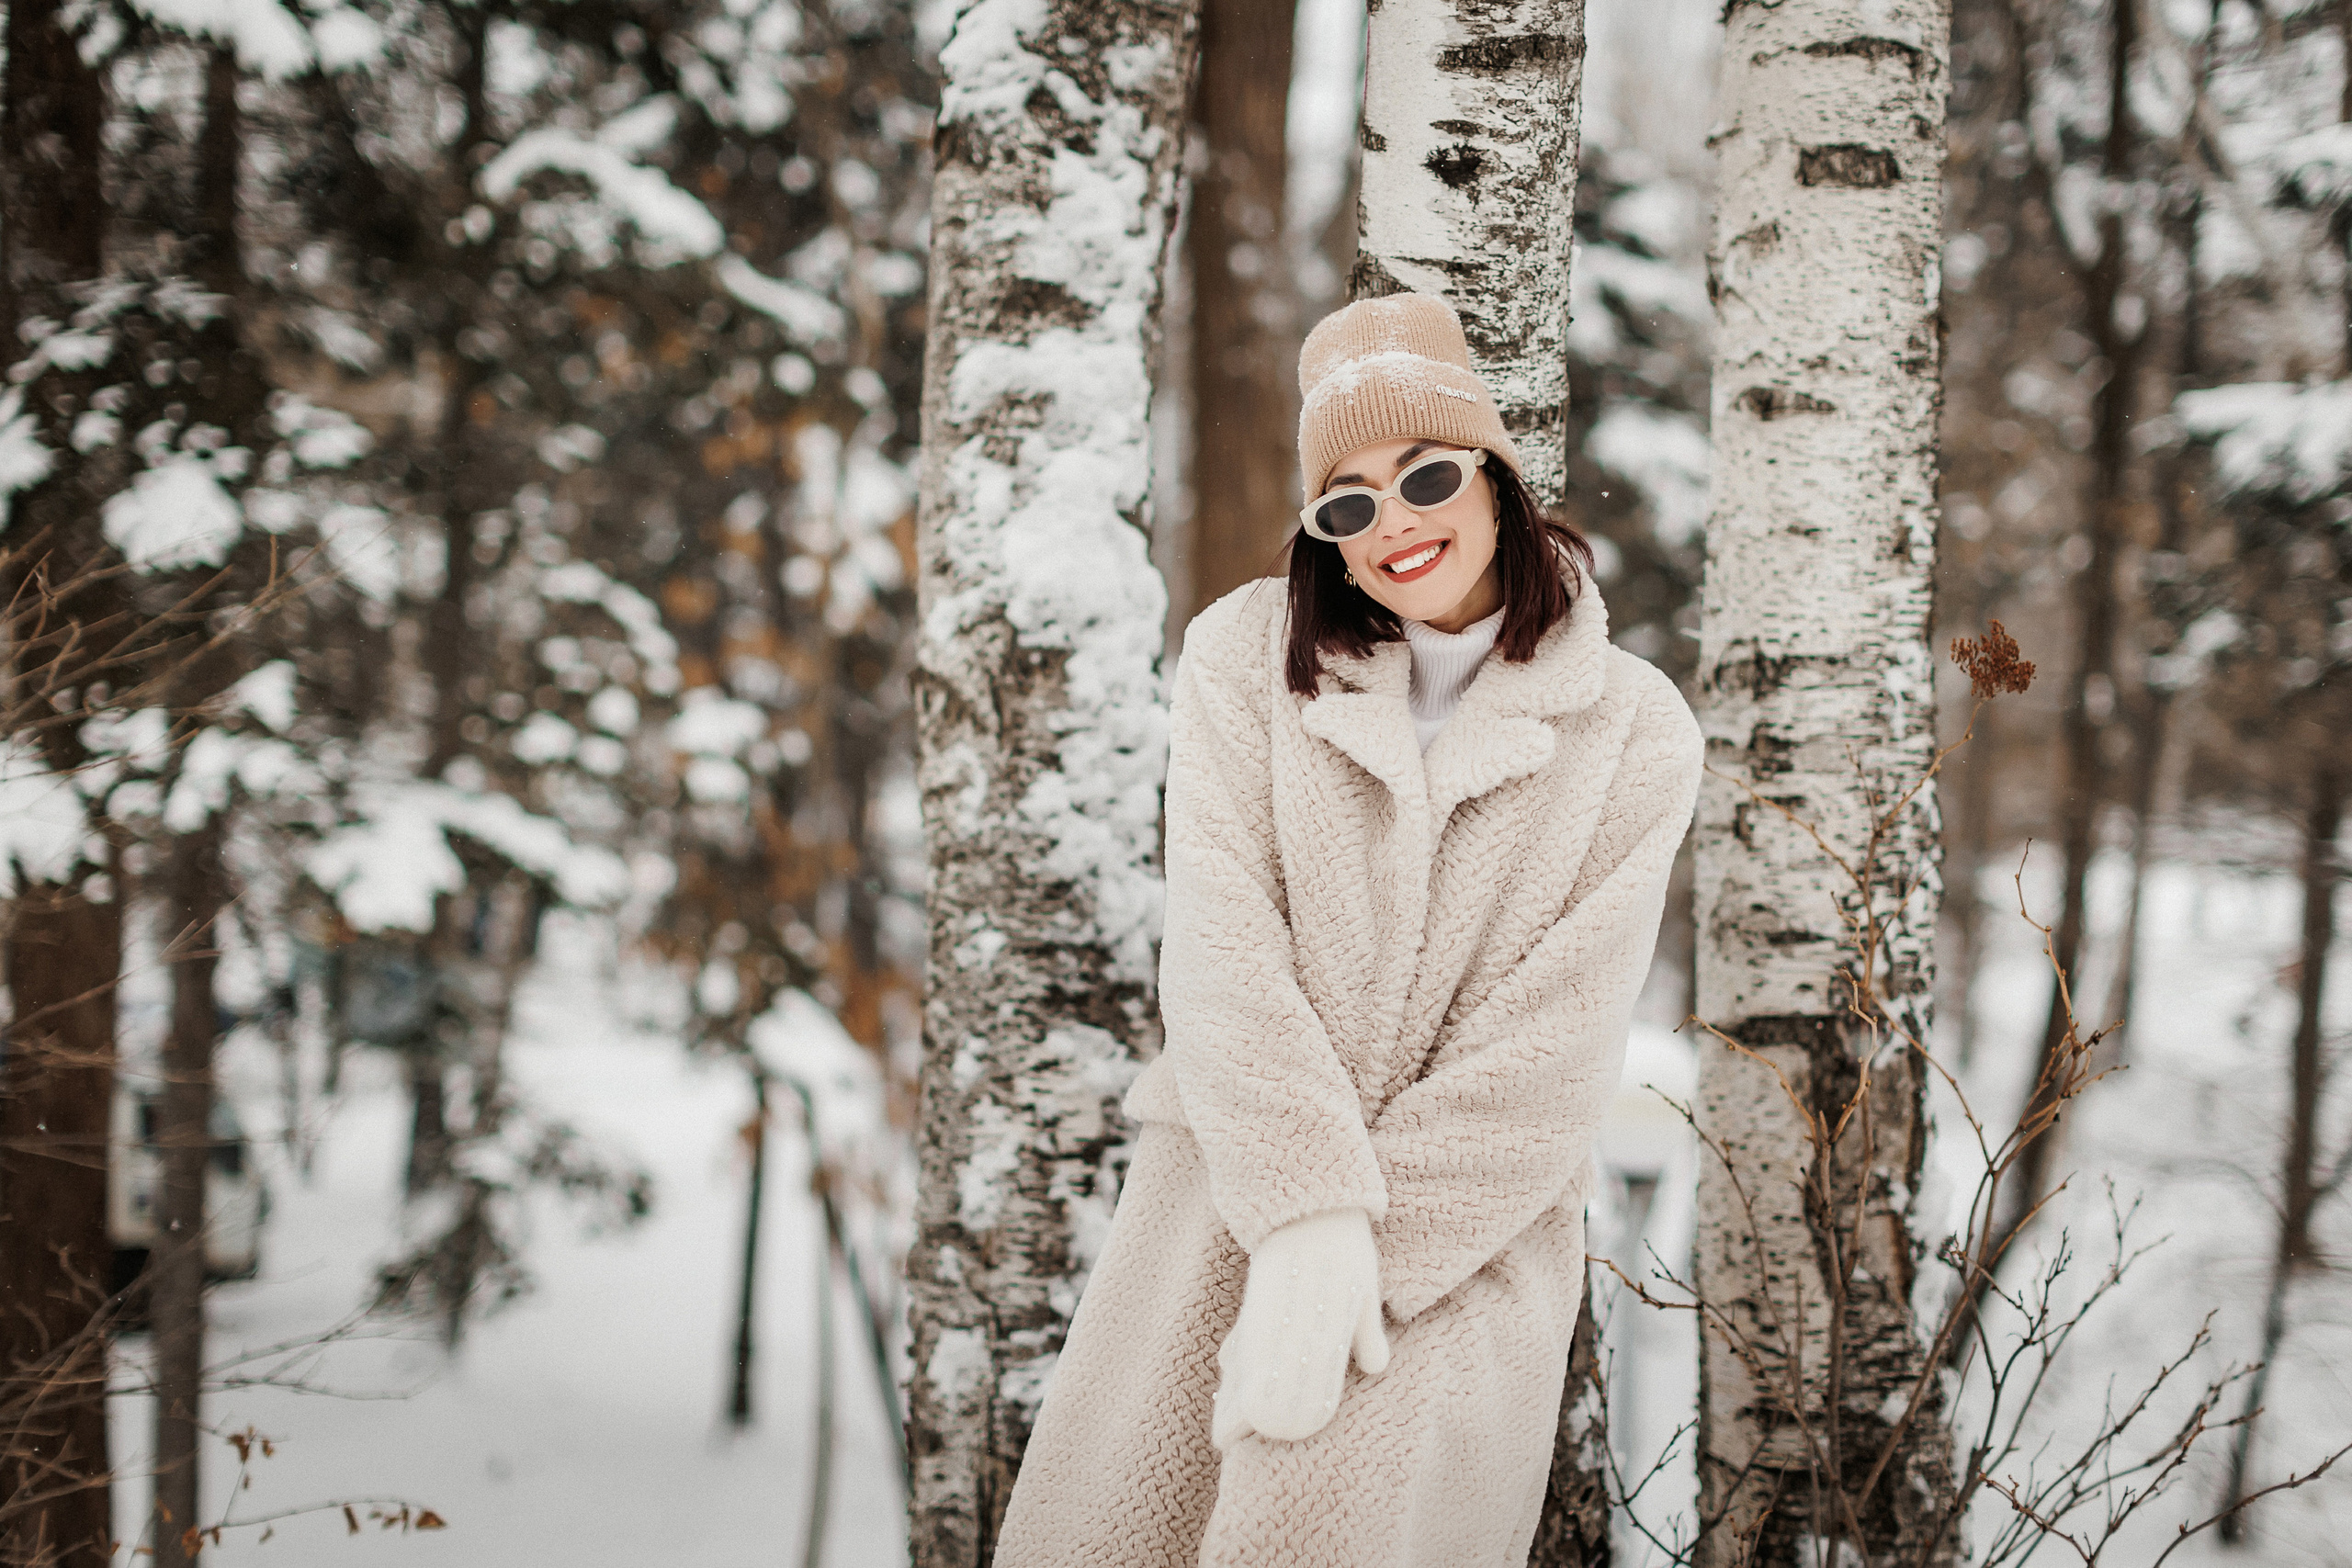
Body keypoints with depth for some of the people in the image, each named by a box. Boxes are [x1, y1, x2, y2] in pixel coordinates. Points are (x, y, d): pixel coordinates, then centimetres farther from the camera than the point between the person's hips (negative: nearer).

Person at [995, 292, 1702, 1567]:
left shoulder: (1632, 733, 1)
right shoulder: (1248, 652, 5)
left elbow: (1548, 1043, -6)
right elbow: (1222, 939, -7)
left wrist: (1371, 1257, -16)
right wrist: (1306, 1219, -19)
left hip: (1476, 1215, -2)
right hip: (1233, 1163, 2)